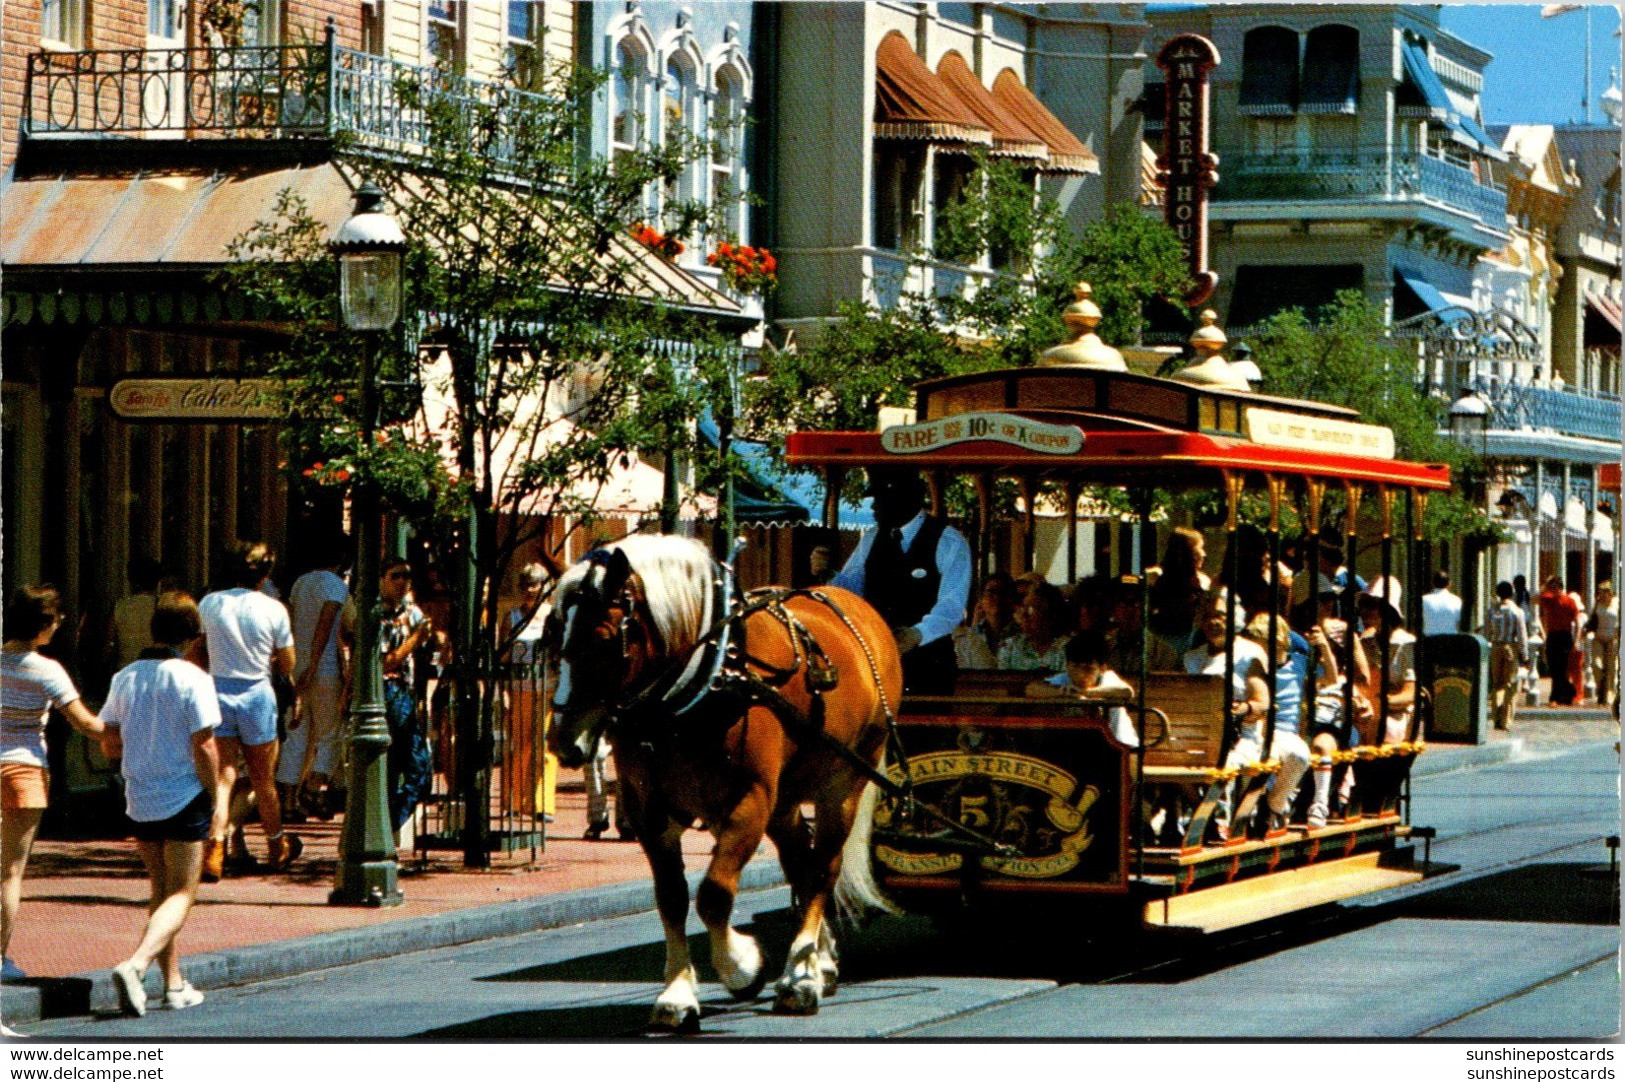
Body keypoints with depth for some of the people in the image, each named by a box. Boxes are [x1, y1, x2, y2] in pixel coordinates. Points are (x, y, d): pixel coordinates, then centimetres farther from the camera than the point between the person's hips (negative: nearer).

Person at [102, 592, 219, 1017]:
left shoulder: (125, 677, 1)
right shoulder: (193, 679, -14)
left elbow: (111, 742, 6)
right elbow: (204, 747, -15)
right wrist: (214, 797, -3)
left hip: (139, 801, 5)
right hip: (184, 800, -5)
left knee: (161, 891, 18)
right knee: (181, 895, 0)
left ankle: (174, 984, 21)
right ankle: (135, 964, -22)